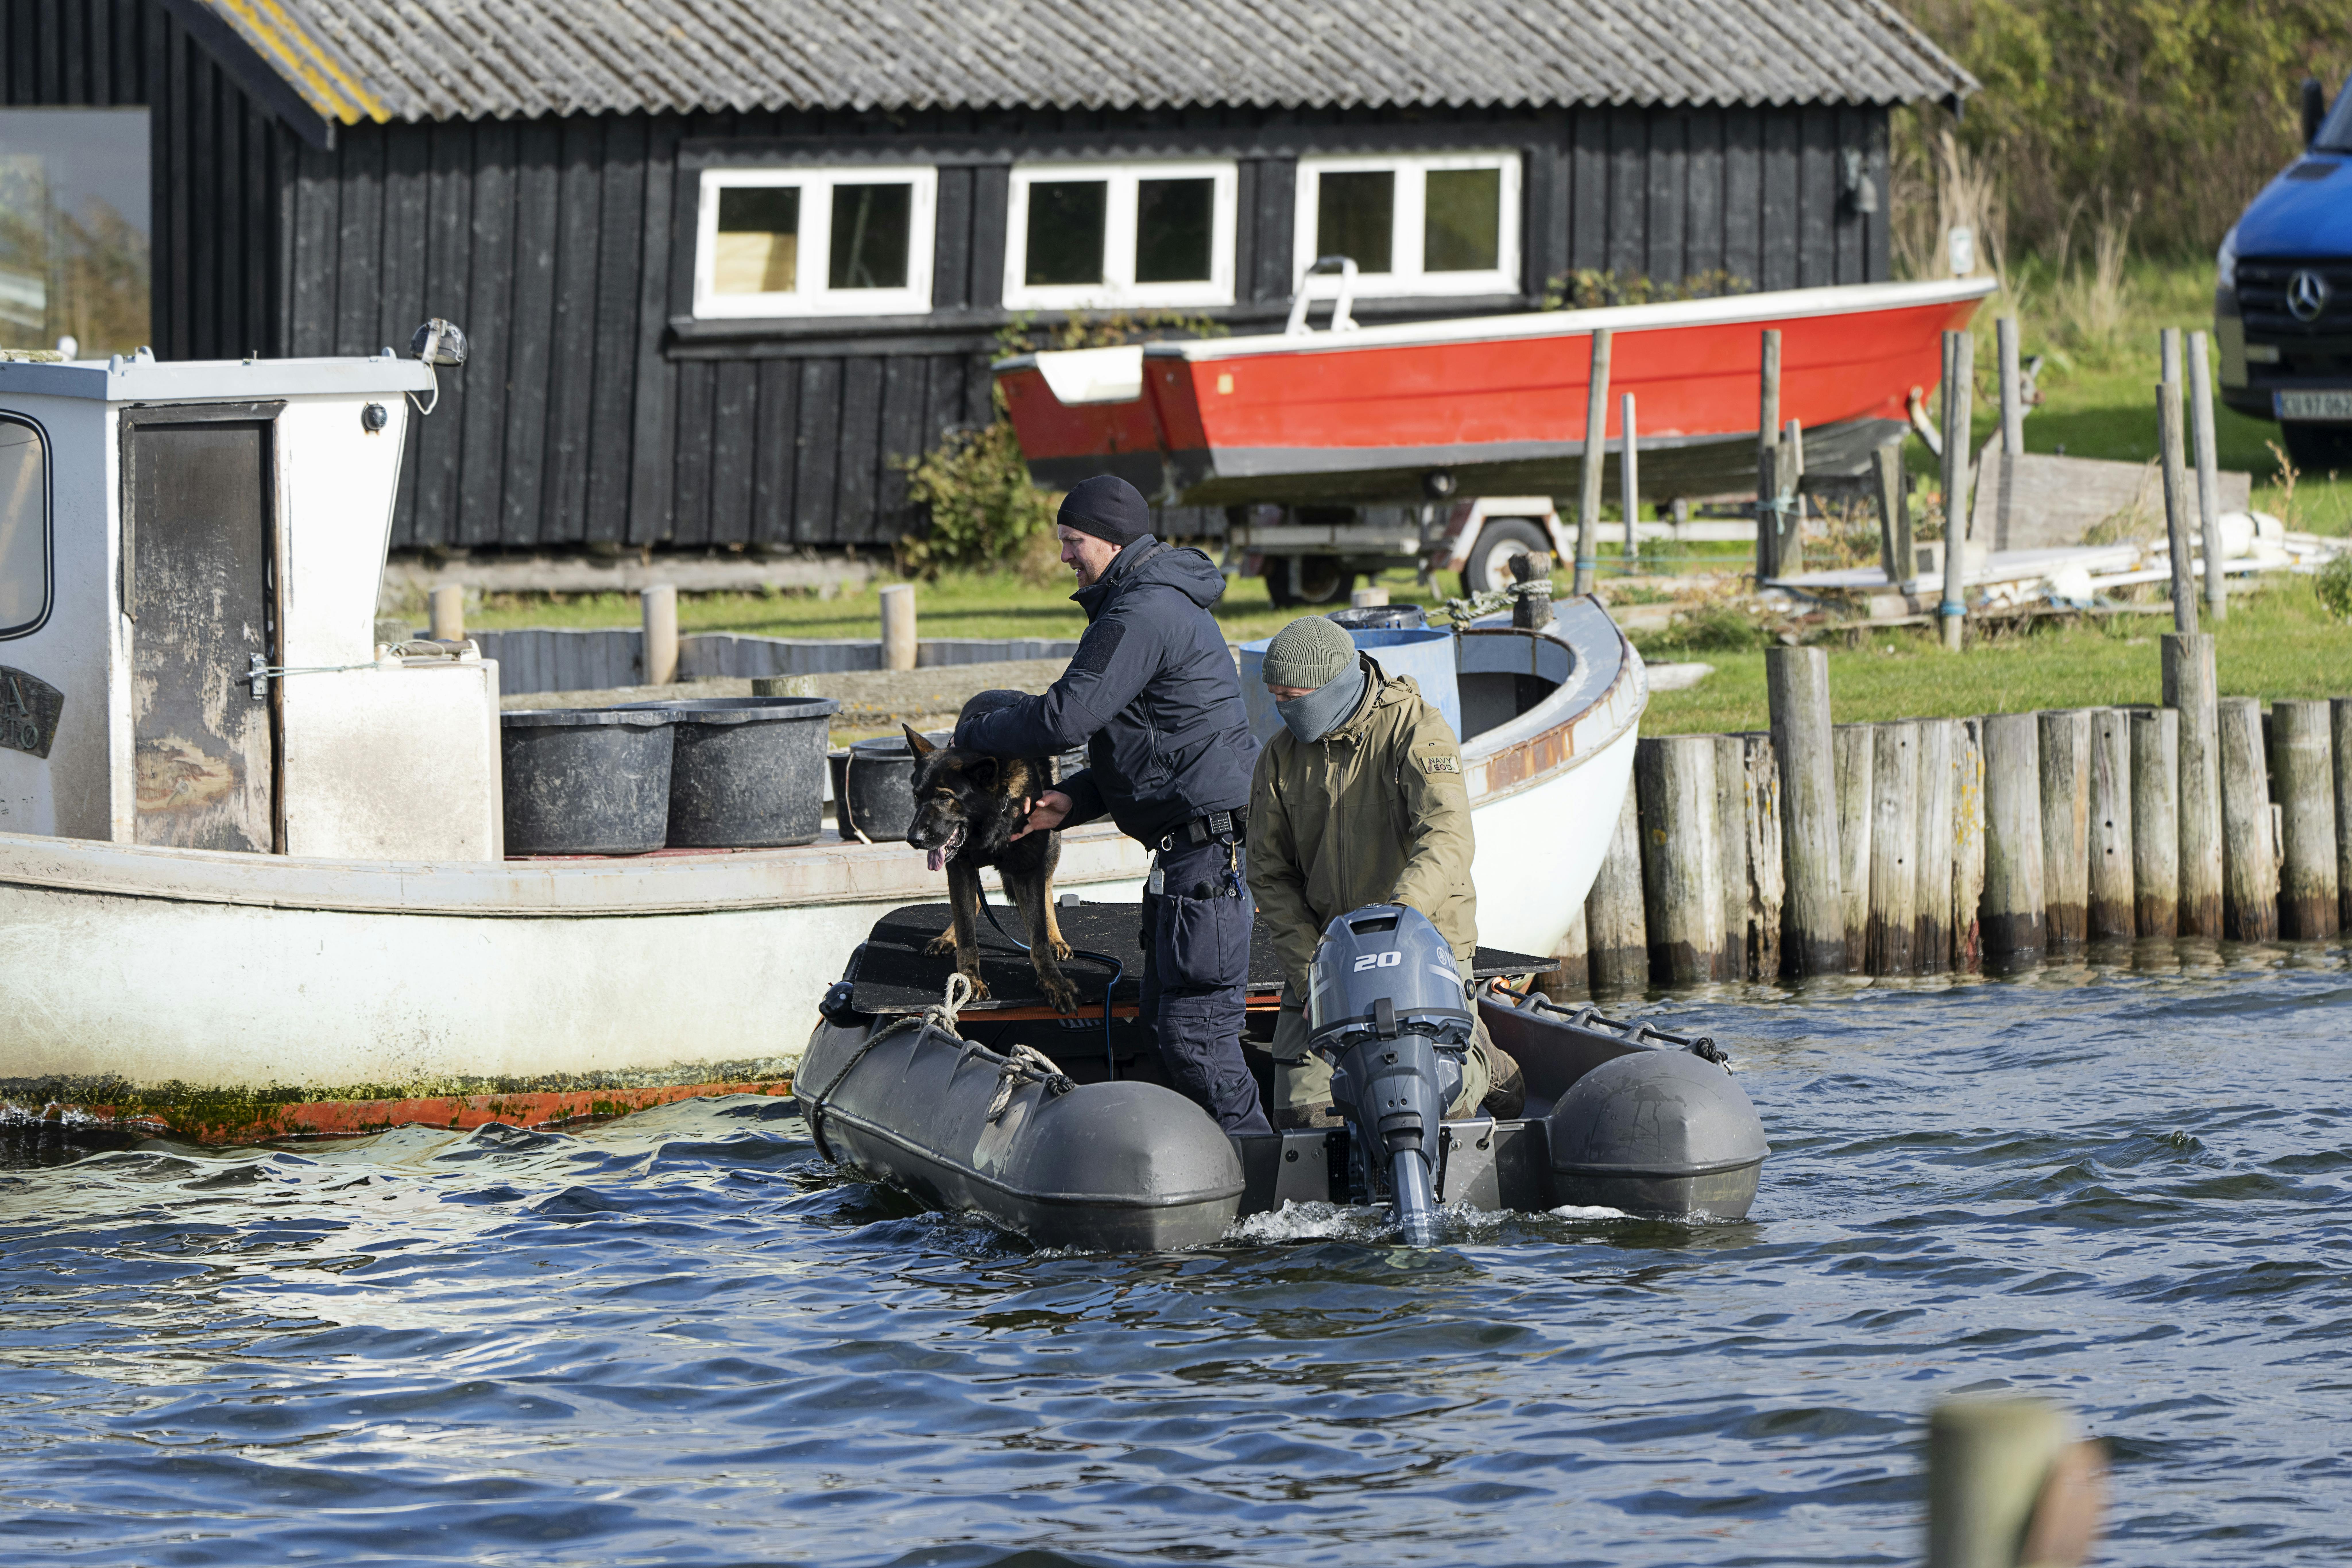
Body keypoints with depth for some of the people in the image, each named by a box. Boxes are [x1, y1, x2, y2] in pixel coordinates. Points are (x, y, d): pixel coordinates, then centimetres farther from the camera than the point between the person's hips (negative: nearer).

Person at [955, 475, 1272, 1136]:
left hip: (1208, 842, -11)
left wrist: (974, 733, -2)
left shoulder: (1143, 615, -15)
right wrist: (1074, 801, 12)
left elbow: (1066, 718, -20)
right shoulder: (1166, 603, 20)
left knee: (1194, 1032, -12)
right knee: (1164, 1021, 14)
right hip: (1189, 844, 11)